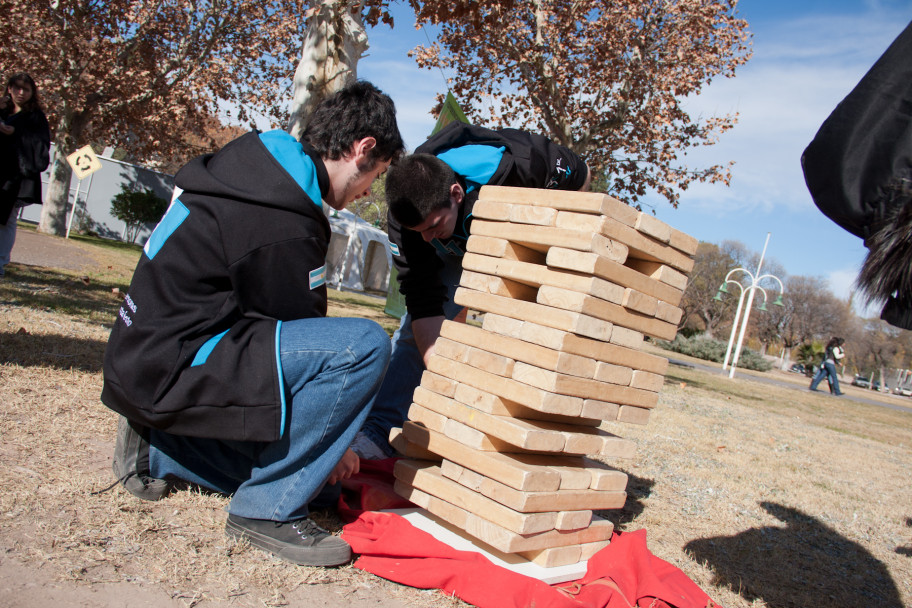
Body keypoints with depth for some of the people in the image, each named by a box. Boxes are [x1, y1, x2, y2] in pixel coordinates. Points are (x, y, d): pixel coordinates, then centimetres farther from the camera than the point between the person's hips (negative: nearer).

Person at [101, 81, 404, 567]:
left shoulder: (260, 161, 7)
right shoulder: (282, 229, -23)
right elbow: (299, 339, -14)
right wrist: (332, 443, 2)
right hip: (168, 371, -10)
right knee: (364, 345, -25)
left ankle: (156, 450, 21)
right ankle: (268, 509, -13)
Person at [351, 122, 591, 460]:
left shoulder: (515, 164, -40)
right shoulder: (409, 217, -32)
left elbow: (581, 176, -18)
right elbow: (424, 302, -31)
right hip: (454, 253, 2)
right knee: (417, 327, -13)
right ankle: (381, 431, -11)